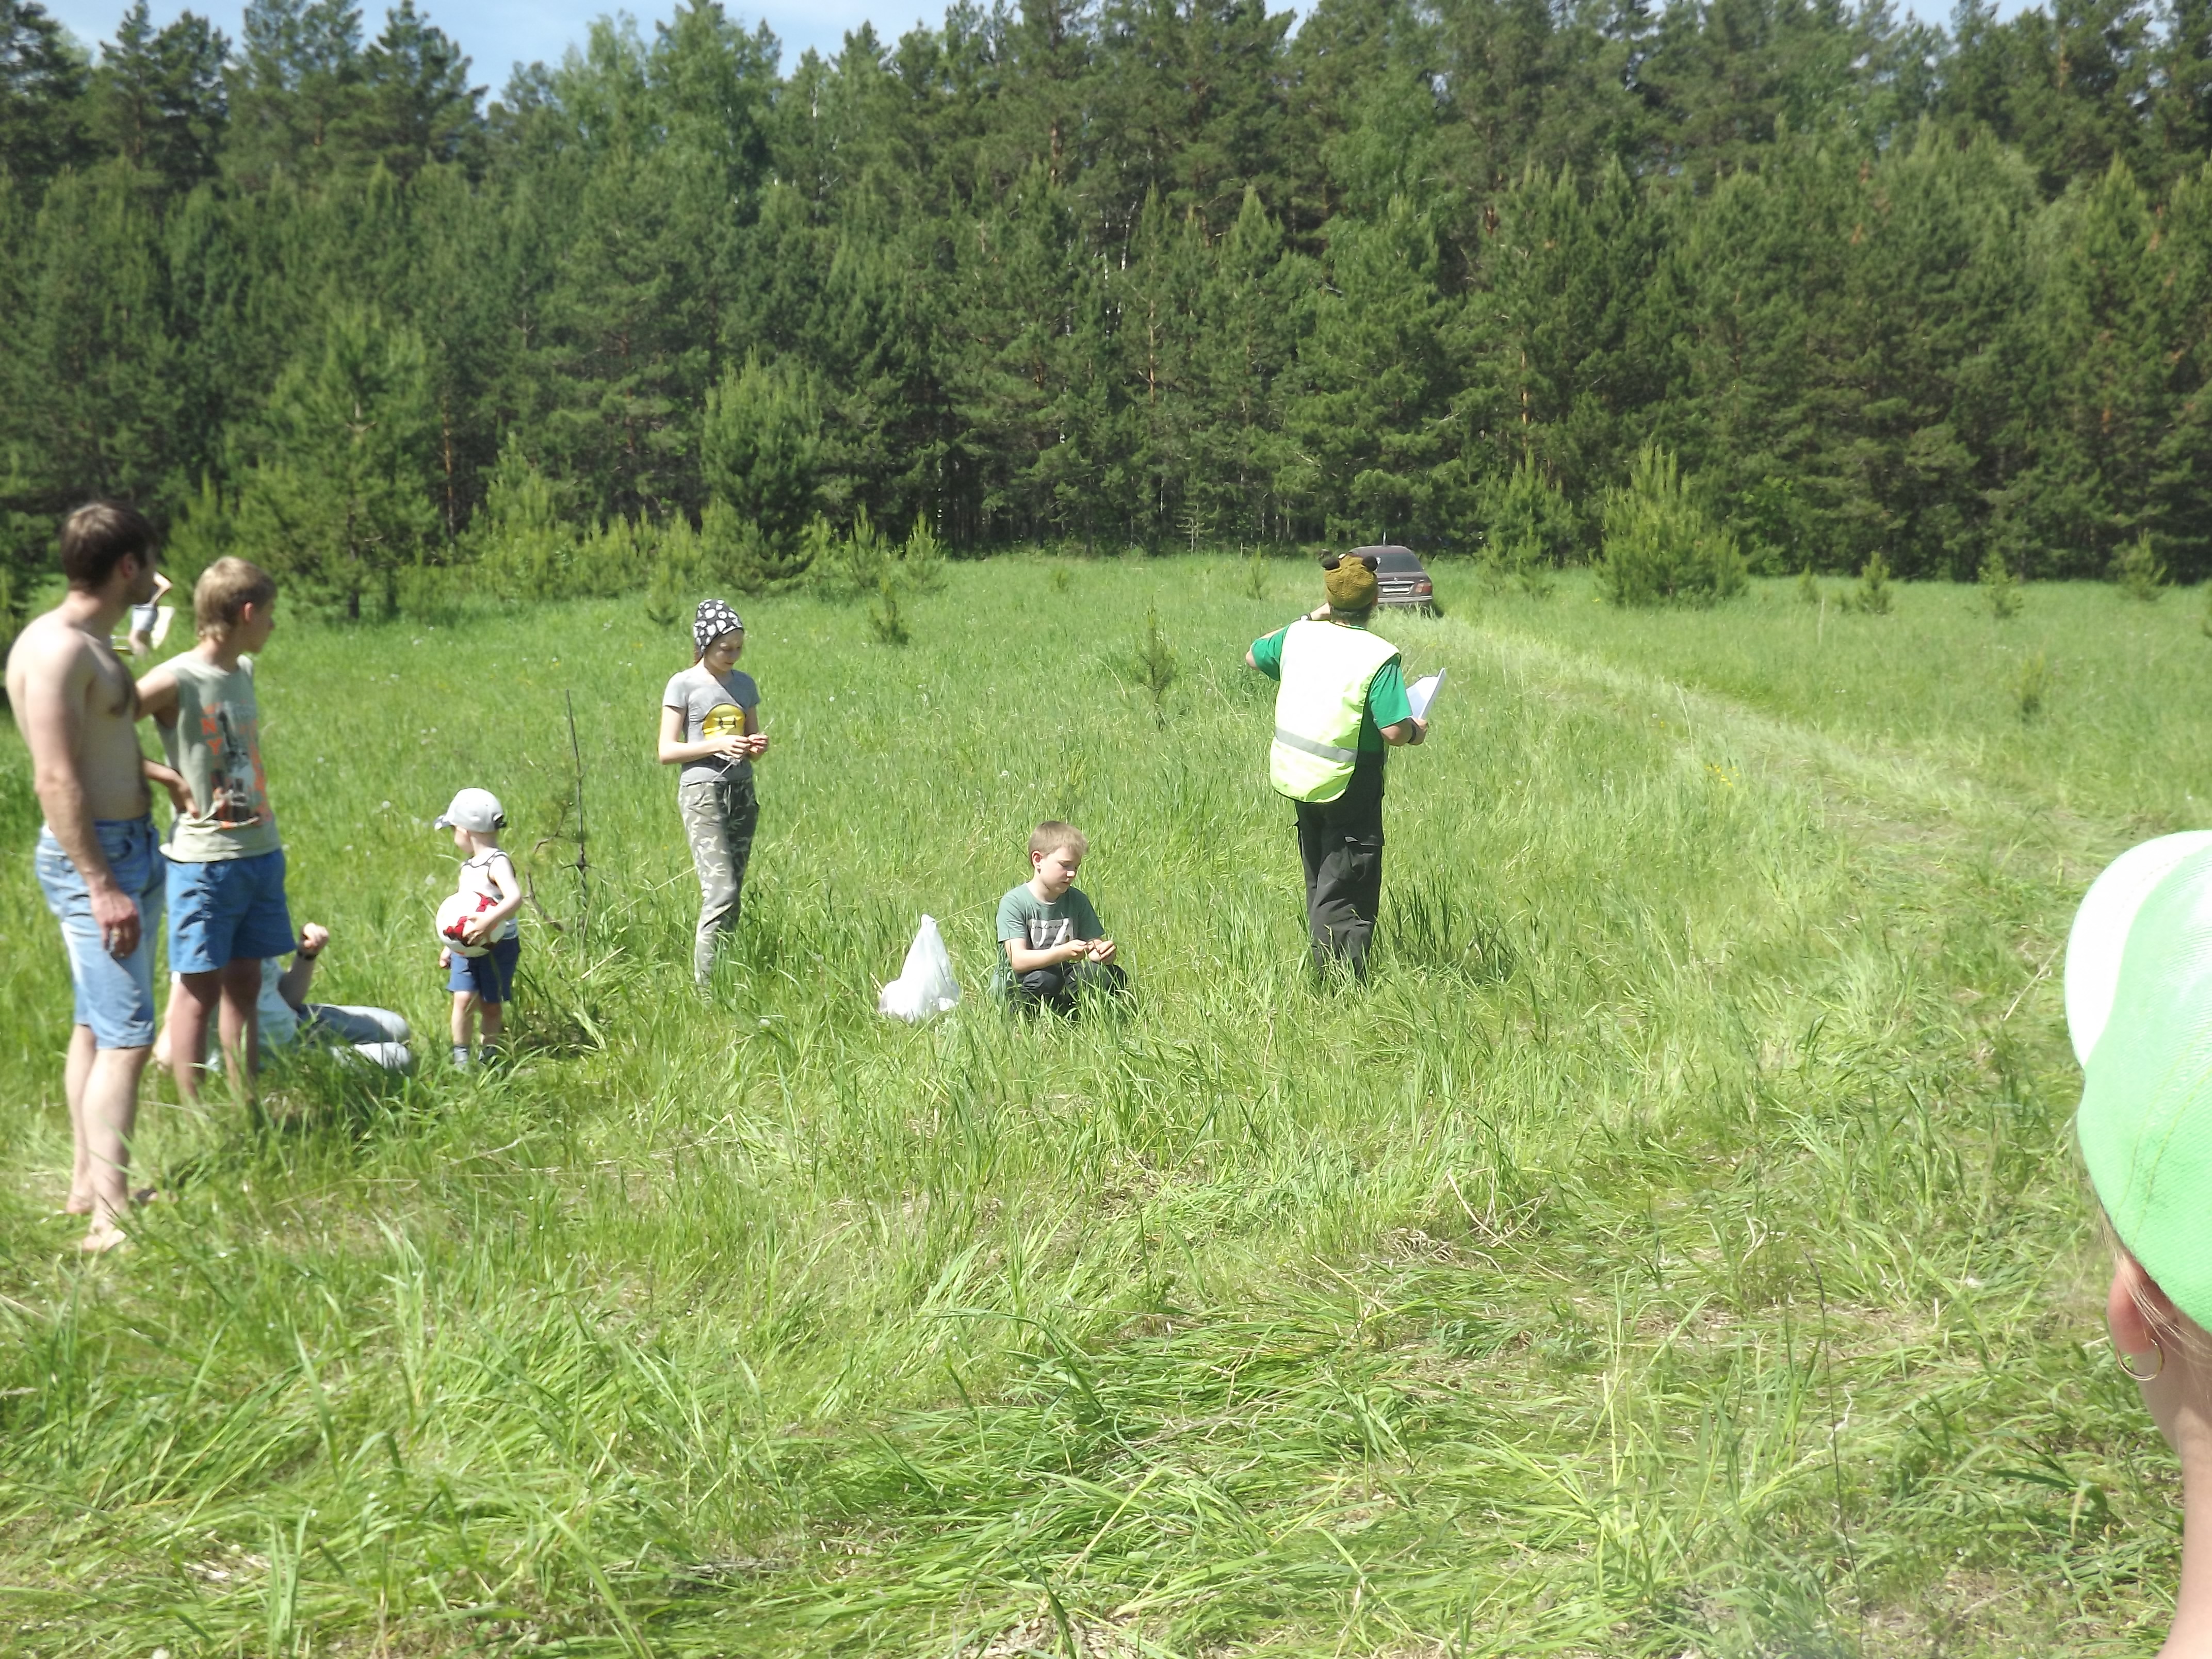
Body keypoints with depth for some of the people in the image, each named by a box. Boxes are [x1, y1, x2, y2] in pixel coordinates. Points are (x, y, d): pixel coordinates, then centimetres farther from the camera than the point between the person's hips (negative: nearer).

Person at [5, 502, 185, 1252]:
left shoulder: (91, 642, 12)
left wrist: (156, 773, 28)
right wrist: (103, 888, -25)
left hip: (127, 846, 10)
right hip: (93, 856, -10)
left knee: (95, 1026, 17)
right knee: (126, 1038, -11)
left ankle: (89, 1184, 27)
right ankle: (111, 1221, -9)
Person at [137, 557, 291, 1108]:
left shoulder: (243, 673, 10)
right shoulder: (176, 681, -13)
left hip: (261, 853, 7)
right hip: (205, 860, -7)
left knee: (245, 984, 13)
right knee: (200, 989, 1)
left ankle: (248, 1108, 21)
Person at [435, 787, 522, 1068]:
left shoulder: (497, 863, -16)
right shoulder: (467, 866, 11)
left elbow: (515, 897, -33)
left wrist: (487, 922, -43)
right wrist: (450, 947, 25)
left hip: (498, 947, -6)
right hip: (467, 947, 6)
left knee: (491, 1006, 5)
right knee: (464, 998, -9)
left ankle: (490, 1058, 20)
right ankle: (460, 1057, -1)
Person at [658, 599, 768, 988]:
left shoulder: (744, 684, 12)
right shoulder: (684, 685, -4)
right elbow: (667, 752, -6)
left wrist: (759, 746, -3)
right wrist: (717, 745, -18)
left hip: (742, 793, 6)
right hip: (703, 793, -6)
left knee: (733, 894, 5)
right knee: (720, 892, -14)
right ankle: (705, 987, -11)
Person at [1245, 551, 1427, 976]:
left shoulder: (1298, 637, -2)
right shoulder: (1378, 656, -19)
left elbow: (1254, 655, 20)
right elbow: (1394, 732, -25)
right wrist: (1416, 731, -2)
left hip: (1299, 781, 7)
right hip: (1350, 791, -6)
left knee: (1320, 888, 20)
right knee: (1346, 900, -1)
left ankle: (1325, 973, 28)